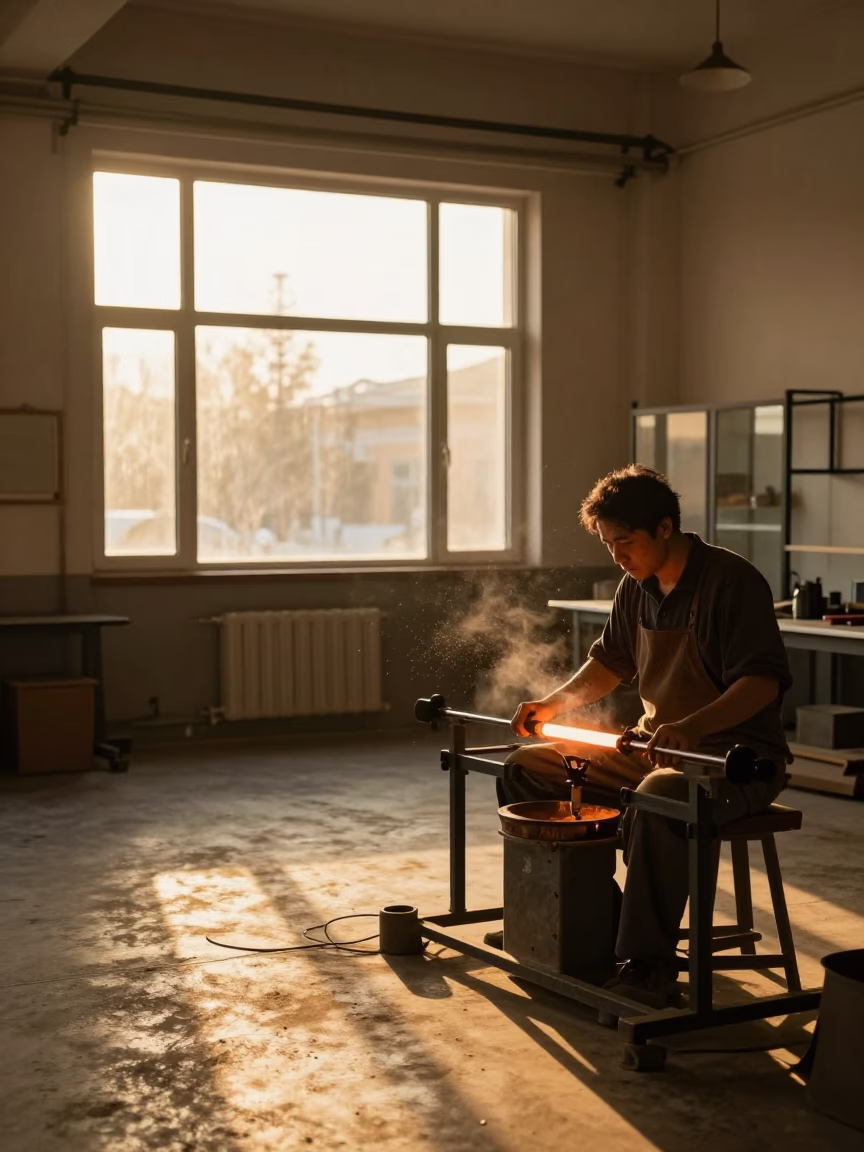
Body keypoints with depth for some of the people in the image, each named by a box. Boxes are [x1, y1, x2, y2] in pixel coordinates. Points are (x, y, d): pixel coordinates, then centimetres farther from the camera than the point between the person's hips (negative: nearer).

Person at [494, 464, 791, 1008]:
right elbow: (610, 662, 23)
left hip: (736, 756, -8)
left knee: (658, 798, -41)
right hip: (654, 748, 9)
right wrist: (557, 703, 5)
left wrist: (691, 726, -37)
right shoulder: (636, 589, 8)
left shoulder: (732, 581, -15)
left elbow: (763, 681, -22)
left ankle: (649, 968, -34)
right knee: (526, 770, 4)